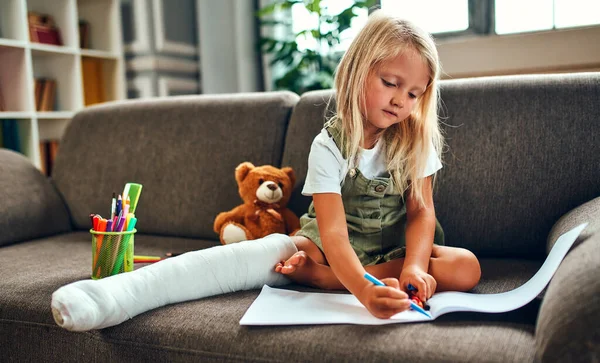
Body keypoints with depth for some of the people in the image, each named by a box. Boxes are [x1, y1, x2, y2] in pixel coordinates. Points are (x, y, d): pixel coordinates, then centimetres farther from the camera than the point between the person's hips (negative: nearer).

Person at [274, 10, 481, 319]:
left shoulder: (415, 140, -7)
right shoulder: (329, 146, -19)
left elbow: (421, 211, -12)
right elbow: (334, 234, -29)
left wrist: (414, 266, -34)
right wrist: (365, 291, -49)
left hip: (395, 248, 5)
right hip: (335, 250, -4)